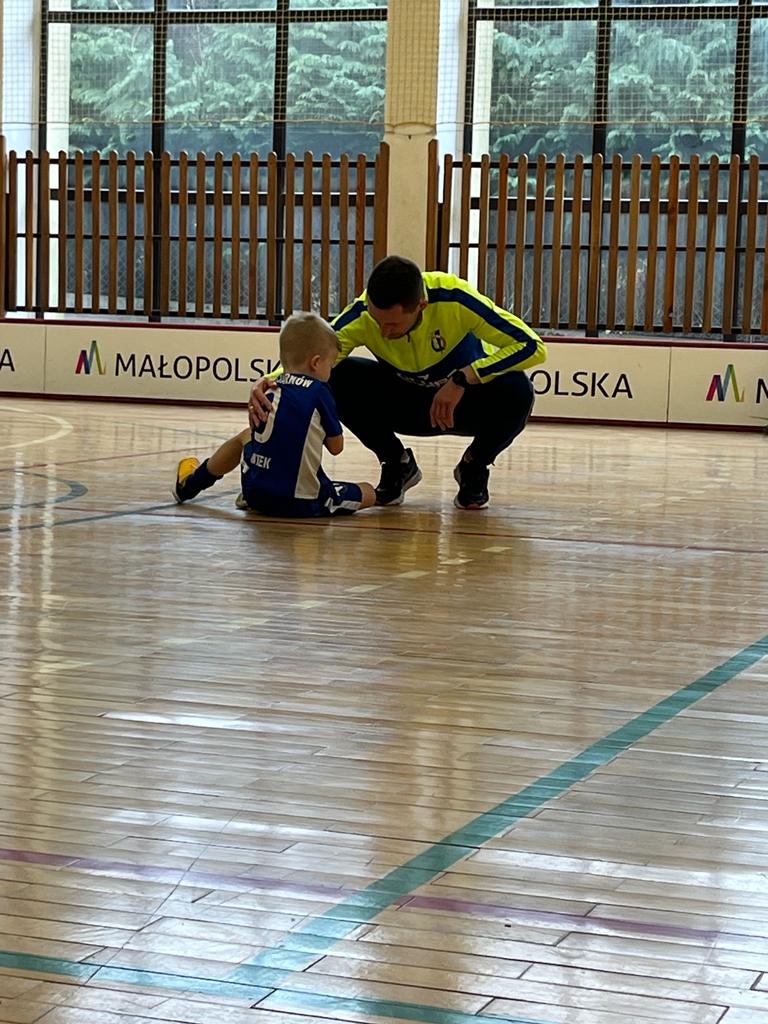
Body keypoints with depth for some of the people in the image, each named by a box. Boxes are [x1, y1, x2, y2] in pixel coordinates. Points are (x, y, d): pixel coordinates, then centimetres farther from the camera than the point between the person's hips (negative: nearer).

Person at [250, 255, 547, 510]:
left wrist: (462, 379, -39)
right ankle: (397, 464, 0)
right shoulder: (361, 315, -26)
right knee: (335, 378, -26)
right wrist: (268, 385, -51)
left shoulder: (453, 299, -33)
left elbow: (532, 347, -31)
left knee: (516, 390, -36)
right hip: (405, 404, 2)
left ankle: (475, 467, -2)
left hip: (464, 401, -2)